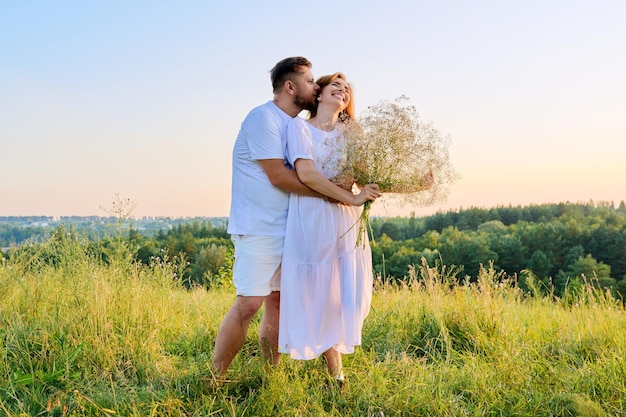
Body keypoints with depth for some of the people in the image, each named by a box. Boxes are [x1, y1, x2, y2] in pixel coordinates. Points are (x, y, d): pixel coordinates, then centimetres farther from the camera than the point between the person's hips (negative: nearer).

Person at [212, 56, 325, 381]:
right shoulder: (263, 118, -11)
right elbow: (278, 176, -17)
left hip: (288, 229, 8)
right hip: (258, 230, -8)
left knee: (278, 301, 9)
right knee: (249, 303, -10)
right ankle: (216, 378, 2)